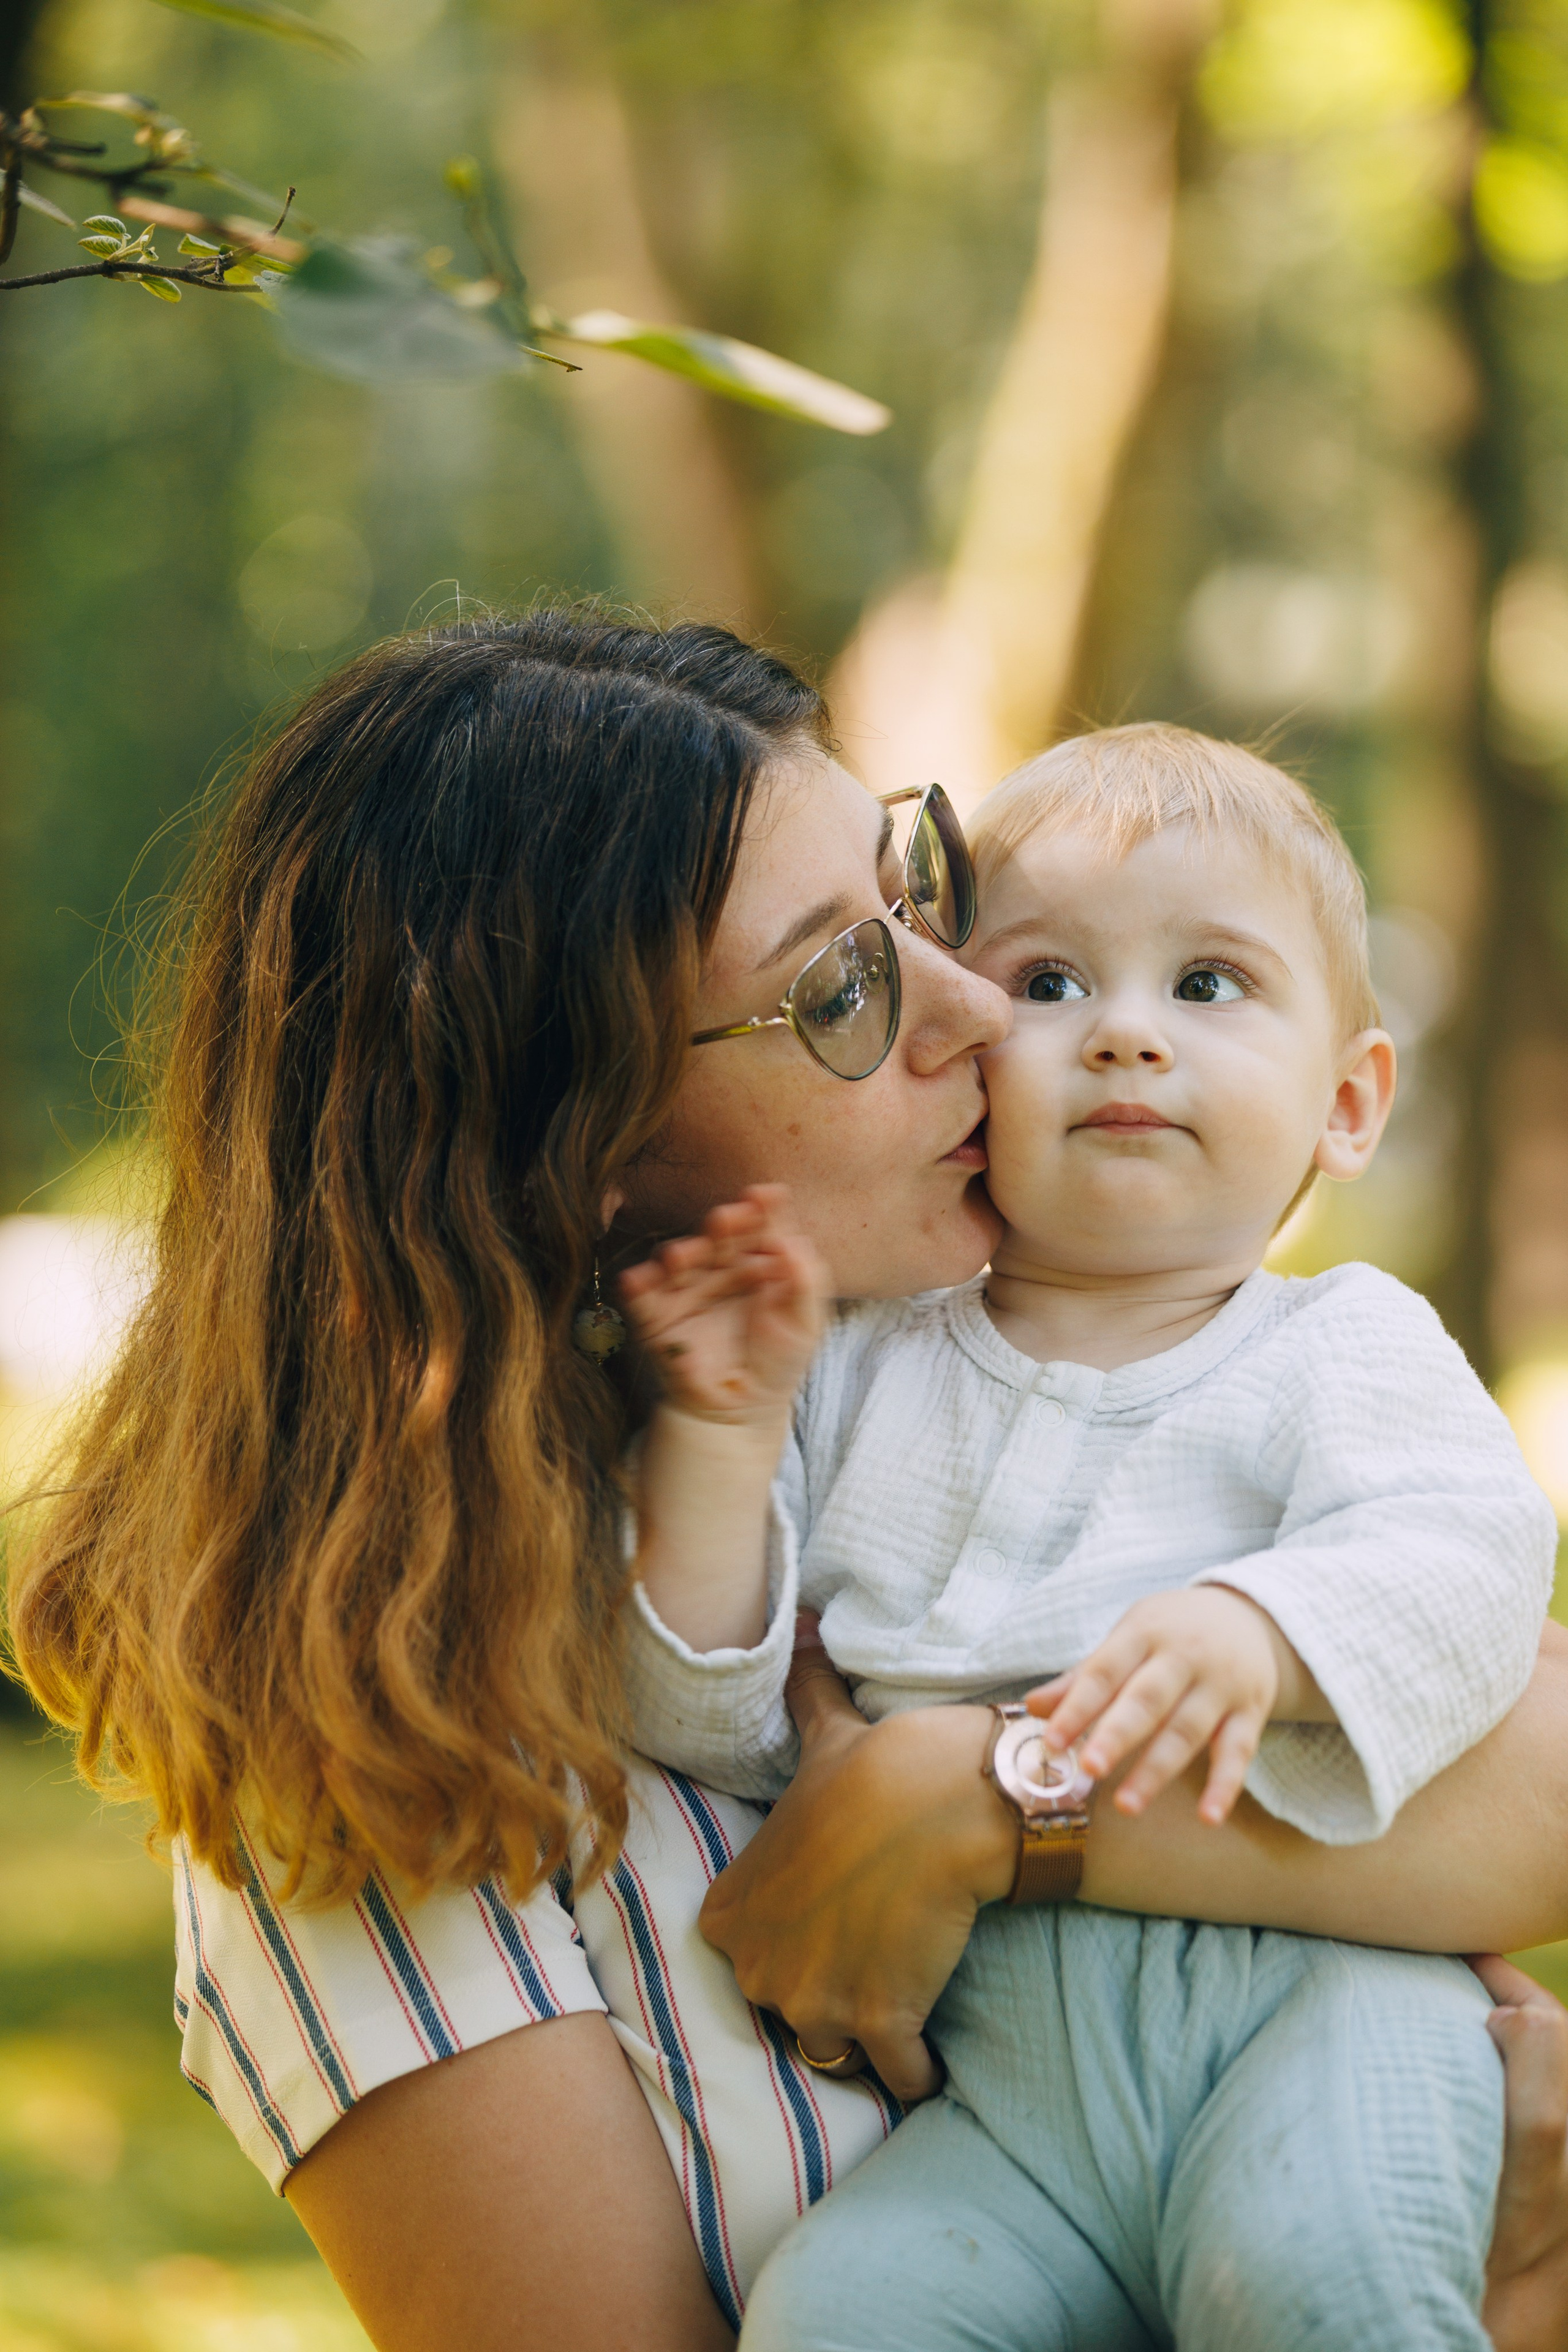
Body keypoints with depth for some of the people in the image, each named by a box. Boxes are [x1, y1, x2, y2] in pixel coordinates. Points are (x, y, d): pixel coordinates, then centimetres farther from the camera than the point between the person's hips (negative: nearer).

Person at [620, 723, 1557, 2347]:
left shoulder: (1343, 1348, 11)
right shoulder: (862, 1375, 18)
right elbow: (711, 1736, 12)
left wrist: (1258, 1631, -29)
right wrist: (719, 1441, -1)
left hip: (1308, 1986, -2)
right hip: (1009, 2071, 2)